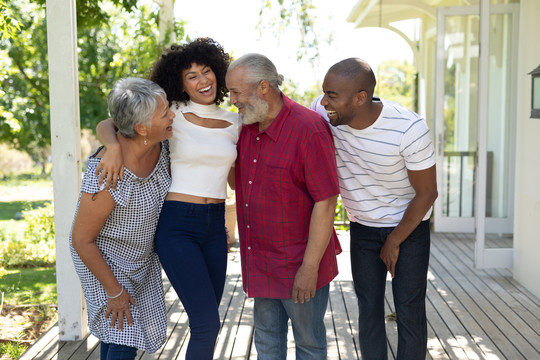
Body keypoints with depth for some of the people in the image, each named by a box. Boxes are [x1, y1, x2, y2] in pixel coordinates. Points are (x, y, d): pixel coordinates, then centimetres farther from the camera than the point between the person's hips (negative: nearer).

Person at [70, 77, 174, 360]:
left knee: (145, 328, 15)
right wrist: (114, 291, -18)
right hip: (101, 256, -7)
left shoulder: (158, 143, -16)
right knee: (123, 337, -5)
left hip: (141, 252, 7)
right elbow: (81, 239, -25)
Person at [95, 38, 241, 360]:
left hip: (214, 227, 5)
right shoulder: (174, 115, -5)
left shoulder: (233, 123, 8)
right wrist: (115, 148, -28)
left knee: (207, 323, 14)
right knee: (208, 323, -9)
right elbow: (107, 125, -6)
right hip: (177, 225, -5)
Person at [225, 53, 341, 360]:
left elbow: (326, 202, -20)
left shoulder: (309, 129, -20)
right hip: (261, 260, 7)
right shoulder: (248, 127, 3)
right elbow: (242, 182, 20)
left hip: (299, 263, -7)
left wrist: (310, 267, -19)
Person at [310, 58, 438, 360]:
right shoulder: (322, 112, -19)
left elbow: (427, 193, -15)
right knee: (369, 310, 6)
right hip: (362, 227, 3)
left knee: (410, 311, -1)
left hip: (410, 225, -3)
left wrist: (394, 242, -8)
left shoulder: (409, 128, -27)